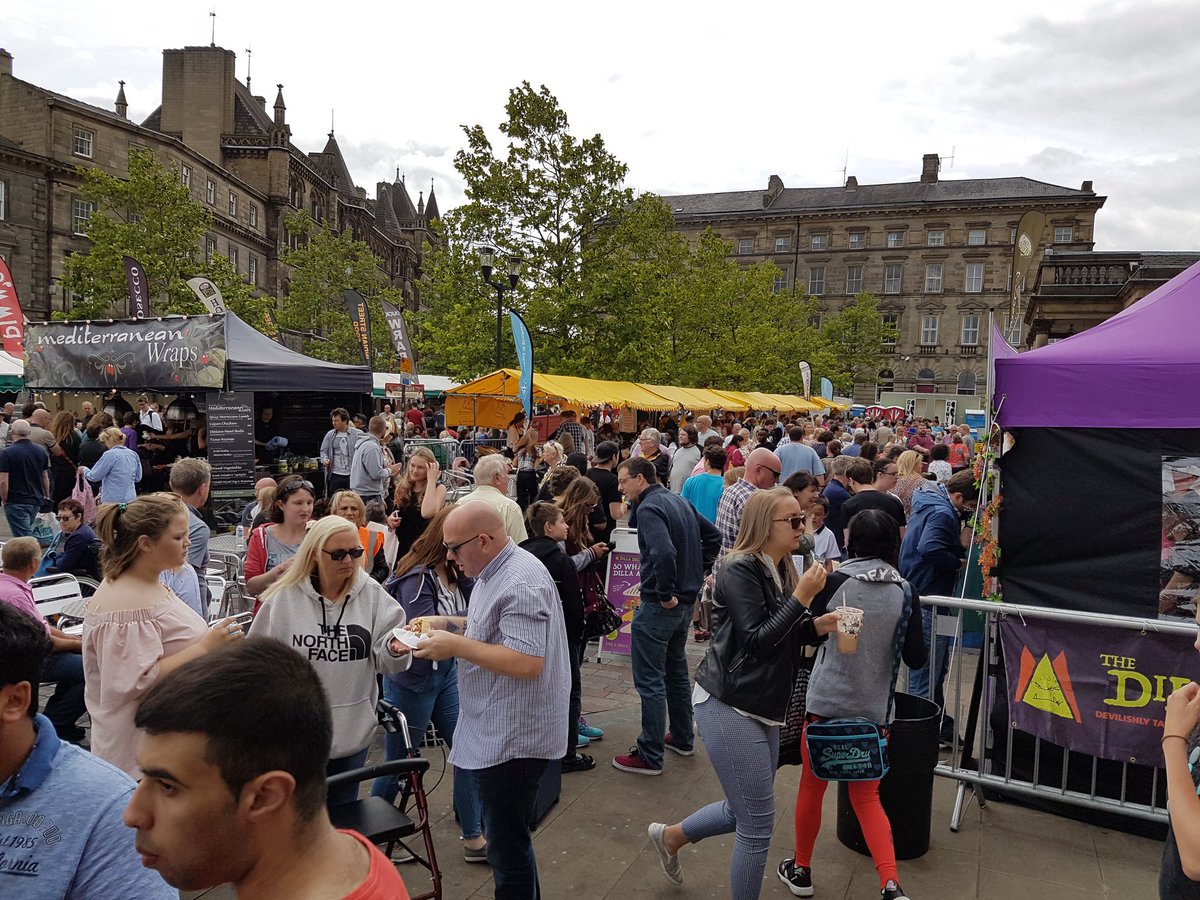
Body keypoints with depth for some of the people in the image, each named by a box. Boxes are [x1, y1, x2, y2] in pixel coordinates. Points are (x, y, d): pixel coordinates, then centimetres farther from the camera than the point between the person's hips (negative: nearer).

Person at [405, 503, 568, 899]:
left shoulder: (521, 583, -23)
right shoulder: (493, 572, 10)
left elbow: (526, 662, -29)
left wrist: (455, 646, -23)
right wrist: (447, 624, 8)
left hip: (513, 738, -10)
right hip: (497, 733, 10)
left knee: (507, 848, 2)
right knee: (508, 838, 22)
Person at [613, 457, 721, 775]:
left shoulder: (649, 508, -18)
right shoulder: (680, 501, 10)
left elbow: (664, 552, -34)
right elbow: (713, 535, 19)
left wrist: (665, 593, -23)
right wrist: (699, 572, 14)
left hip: (659, 605, -10)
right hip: (686, 601, 10)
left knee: (650, 681, 0)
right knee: (676, 670, 23)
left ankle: (650, 756, 7)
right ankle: (682, 738, 35)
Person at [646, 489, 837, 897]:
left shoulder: (781, 569, 8)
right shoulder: (739, 570, -17)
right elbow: (755, 641, -22)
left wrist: (817, 626, -4)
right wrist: (802, 597, -22)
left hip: (763, 707, 9)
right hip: (729, 705, -9)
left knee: (745, 812, 20)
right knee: (758, 824, 0)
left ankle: (671, 836, 42)